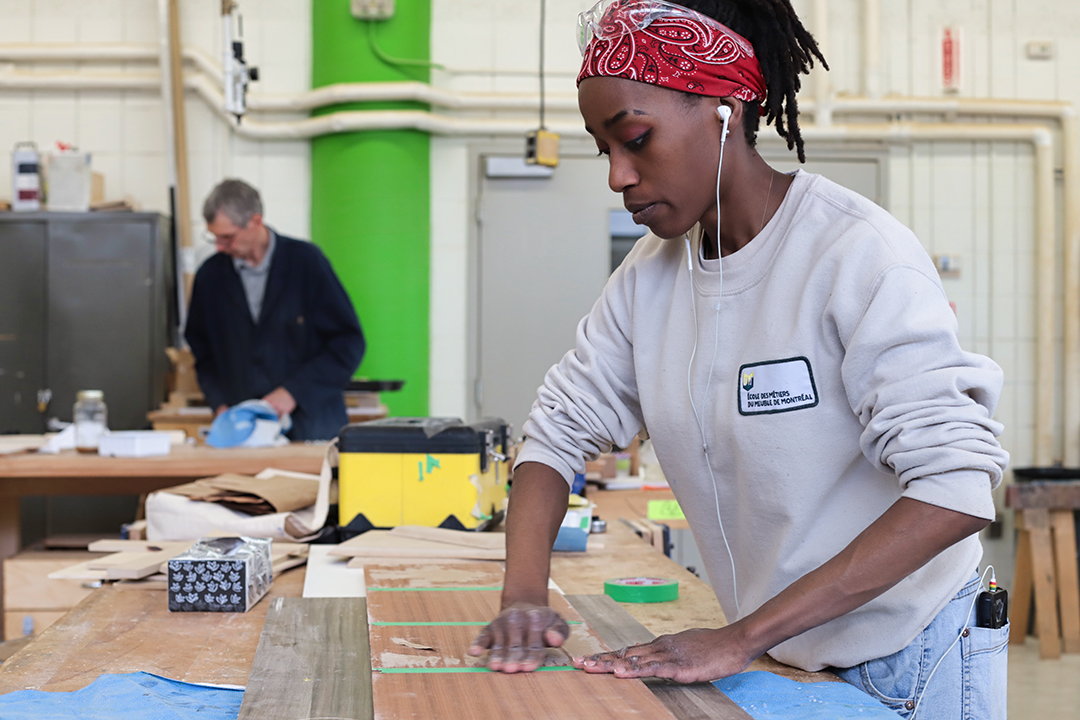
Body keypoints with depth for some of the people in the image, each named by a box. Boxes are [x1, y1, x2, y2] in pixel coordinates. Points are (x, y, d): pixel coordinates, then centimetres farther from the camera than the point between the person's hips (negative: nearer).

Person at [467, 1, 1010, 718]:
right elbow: (560, 427, 4)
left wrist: (744, 637, -30)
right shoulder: (650, 274, 0)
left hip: (909, 660, -6)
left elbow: (958, 486, -28)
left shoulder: (857, 254, -21)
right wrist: (525, 594, -15)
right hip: (779, 656, 6)